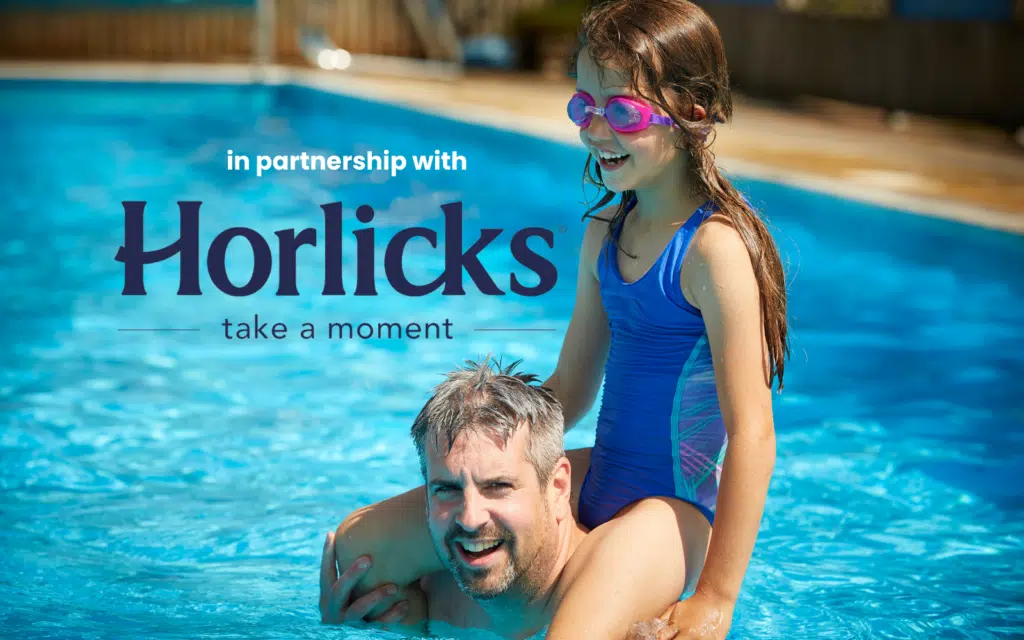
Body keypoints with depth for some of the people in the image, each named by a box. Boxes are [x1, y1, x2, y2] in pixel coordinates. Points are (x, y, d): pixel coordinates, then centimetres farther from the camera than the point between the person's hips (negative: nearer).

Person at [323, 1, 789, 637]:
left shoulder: (714, 246, -18)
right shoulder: (606, 232, 9)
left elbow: (753, 432, -19)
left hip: (674, 506, -8)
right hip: (598, 478, 8)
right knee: (358, 544, 4)